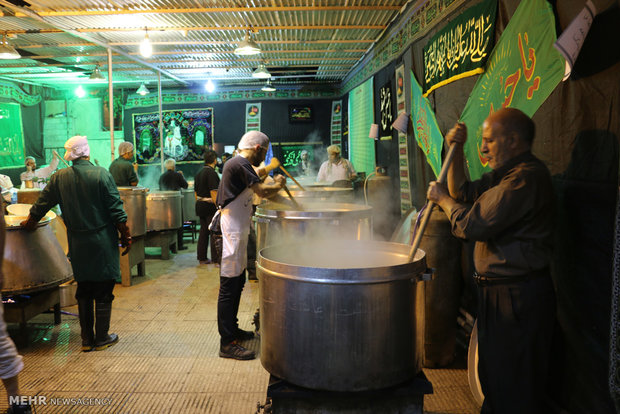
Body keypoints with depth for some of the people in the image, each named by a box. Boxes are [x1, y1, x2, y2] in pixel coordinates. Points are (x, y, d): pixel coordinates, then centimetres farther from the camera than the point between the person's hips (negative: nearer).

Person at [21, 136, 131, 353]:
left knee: (83, 291, 14)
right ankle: (101, 338, 14)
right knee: (103, 292, 6)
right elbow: (116, 210, -11)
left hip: (78, 244, 4)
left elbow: (41, 204, 11)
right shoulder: (101, 174, -10)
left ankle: (87, 339, 21)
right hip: (103, 242, -4)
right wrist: (125, 236, -2)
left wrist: (29, 223, 29)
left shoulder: (59, 177, 0)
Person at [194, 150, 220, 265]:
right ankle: (216, 260, 0)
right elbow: (214, 193, -20)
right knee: (215, 232, -2)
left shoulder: (199, 173, 11)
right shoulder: (211, 173, -15)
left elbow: (196, 192, 16)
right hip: (210, 206, -8)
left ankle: (202, 258, 18)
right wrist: (219, 207, -19)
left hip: (200, 206, 8)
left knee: (203, 231, 13)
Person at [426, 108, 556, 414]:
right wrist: (456, 151, 8)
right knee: (493, 378, 23)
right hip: (499, 290, 10)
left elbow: (472, 225, -25)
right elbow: (464, 193, 18)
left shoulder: (526, 177, -22)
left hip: (518, 296, -10)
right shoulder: (507, 173, 12)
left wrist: (442, 198, -7)